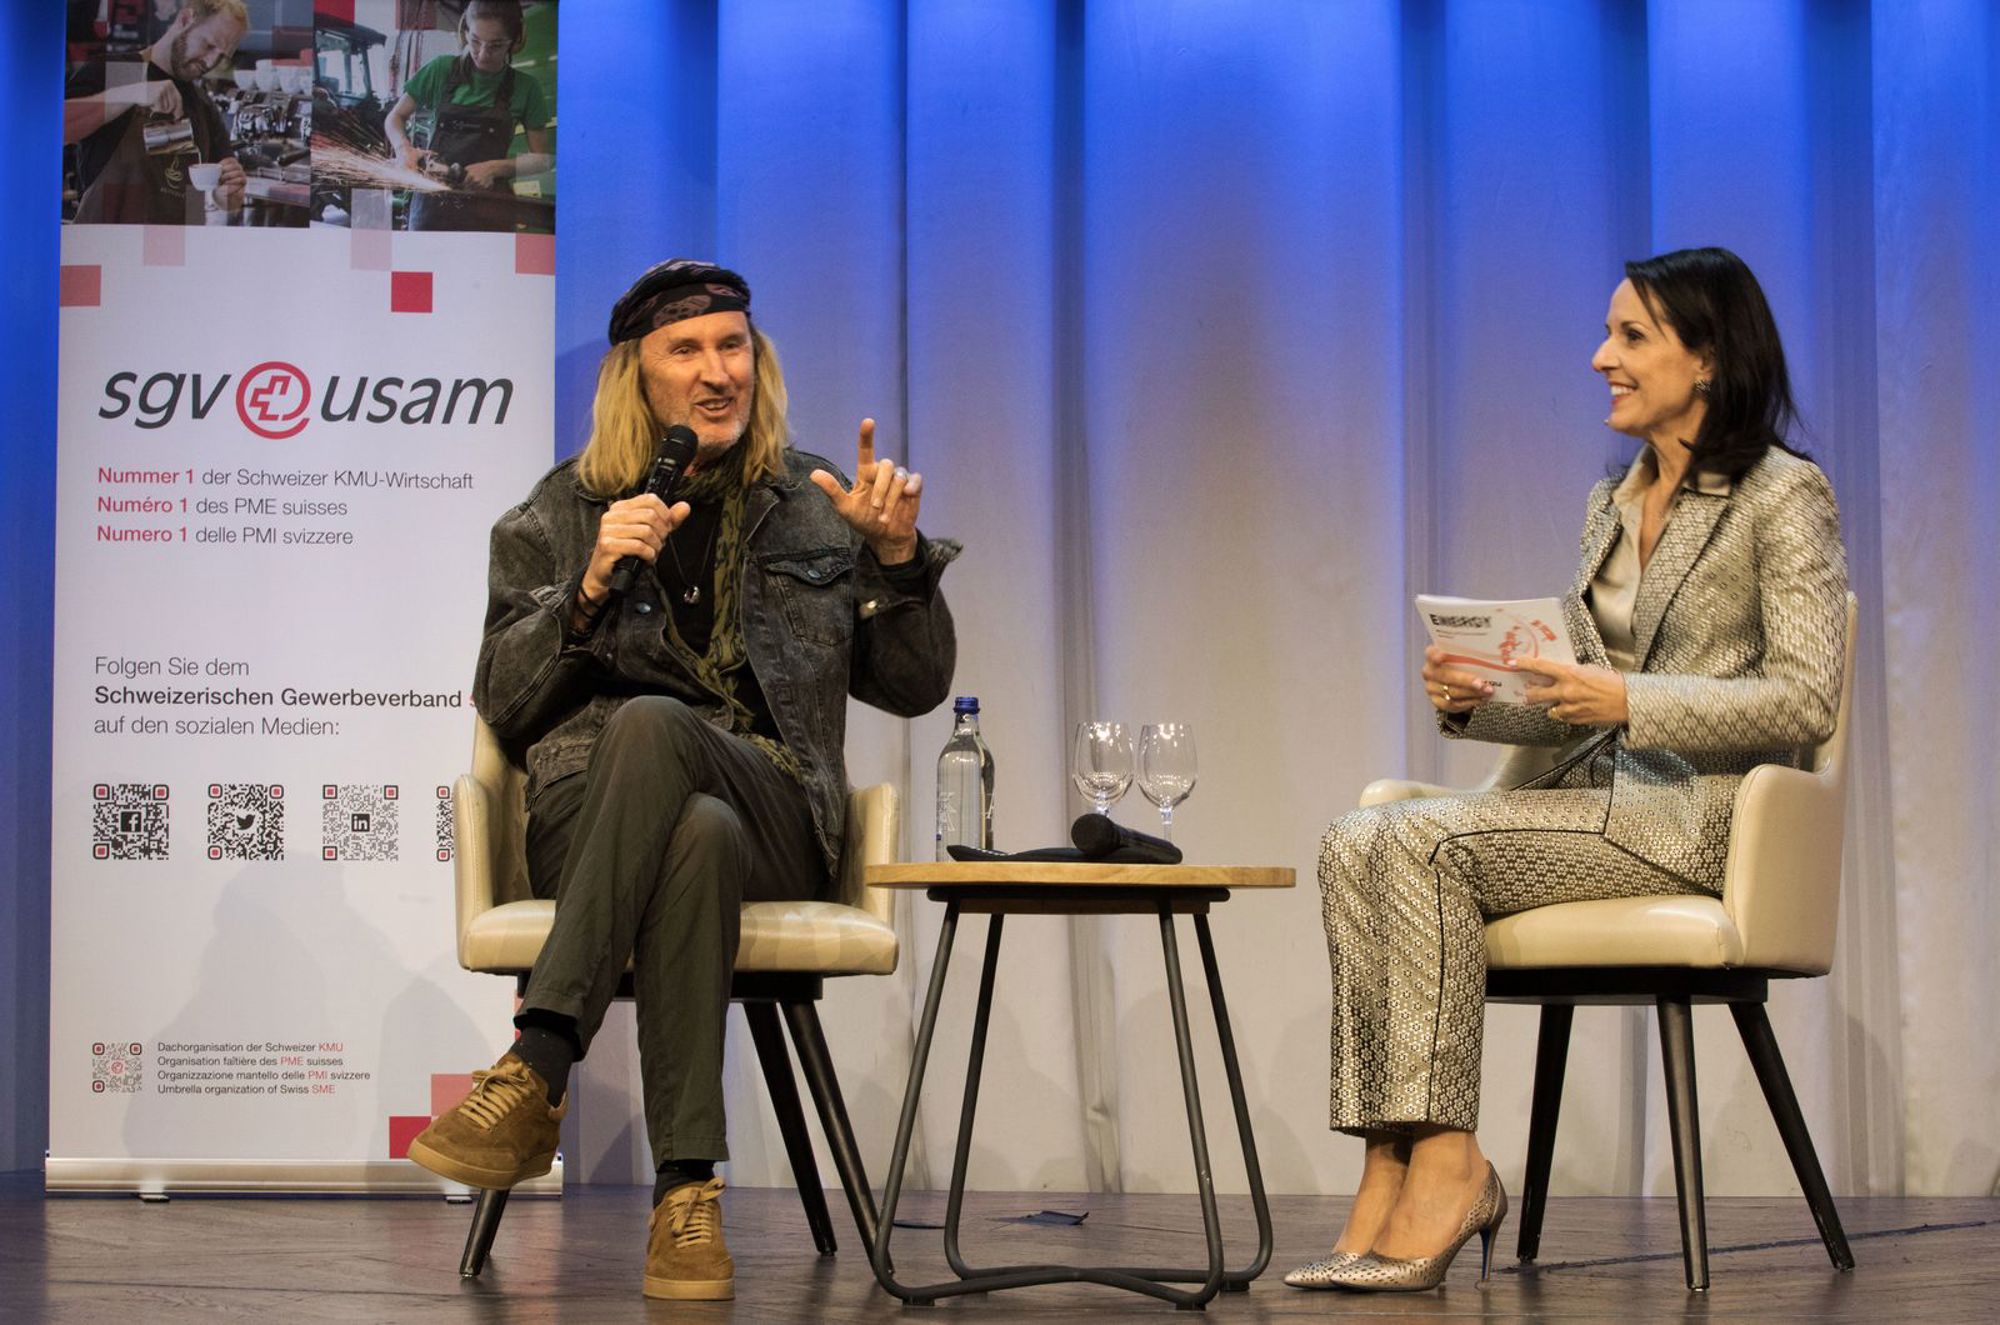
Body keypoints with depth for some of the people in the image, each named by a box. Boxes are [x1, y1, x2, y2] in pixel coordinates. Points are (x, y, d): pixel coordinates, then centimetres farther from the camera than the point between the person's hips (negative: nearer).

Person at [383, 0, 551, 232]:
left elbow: (542, 158, 6)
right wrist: (404, 149, -10)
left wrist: (495, 168, -10)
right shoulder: (442, 70, 3)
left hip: (489, 213, 0)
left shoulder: (524, 87, 3)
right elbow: (394, 118, 12)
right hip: (433, 205, 1)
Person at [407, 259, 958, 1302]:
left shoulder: (812, 504, 18)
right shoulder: (561, 513, 15)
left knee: (653, 725, -36)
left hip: (776, 824, 0)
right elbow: (502, 704, 8)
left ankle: (536, 1070, -43)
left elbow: (912, 688, 17)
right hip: (587, 818, 0)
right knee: (700, 839, -39)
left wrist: (898, 556, -1)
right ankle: (685, 1193, -44)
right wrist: (590, 589, -9)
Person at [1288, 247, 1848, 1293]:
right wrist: (1478, 702, -1)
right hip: (1597, 796, 7)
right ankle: (1391, 1175, -27)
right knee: (1355, 843, -19)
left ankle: (1445, 1163, -24)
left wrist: (1628, 700, -21)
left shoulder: (1784, 497, -3)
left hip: (1706, 815, -7)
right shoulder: (1610, 507, 20)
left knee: (1425, 839, -27)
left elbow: (1806, 698, -12)